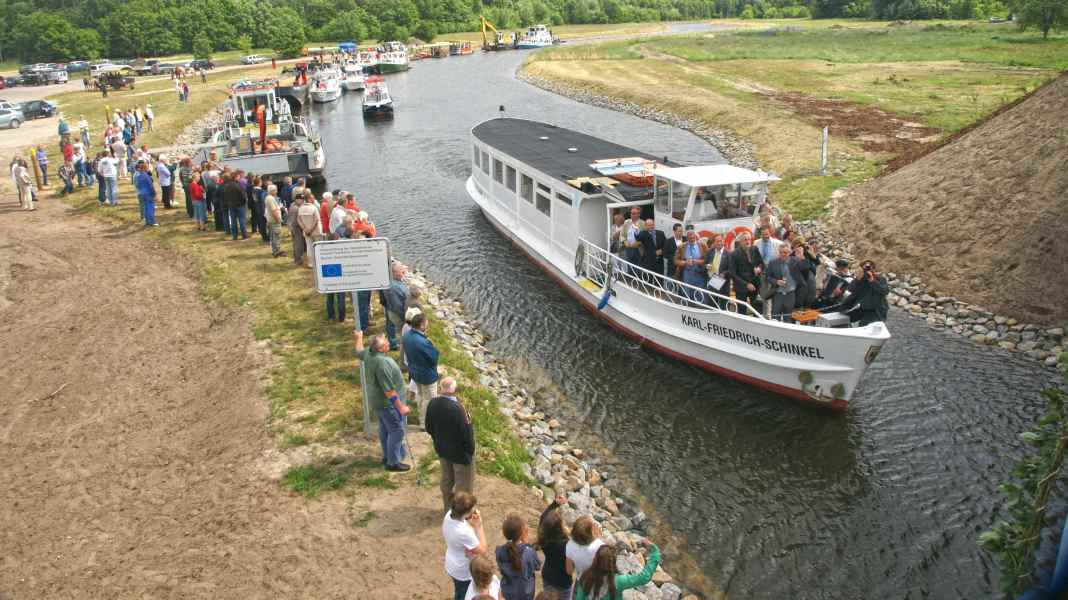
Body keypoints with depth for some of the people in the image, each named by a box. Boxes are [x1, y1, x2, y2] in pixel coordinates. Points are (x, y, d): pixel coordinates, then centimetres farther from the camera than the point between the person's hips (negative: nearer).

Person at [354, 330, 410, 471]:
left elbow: (359, 351, 21)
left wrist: (359, 337, 40)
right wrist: (400, 407, -25)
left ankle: (387, 456, 37)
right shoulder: (382, 363, -33)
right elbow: (389, 390, -31)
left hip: (378, 399, 10)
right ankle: (393, 463, 11)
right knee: (396, 431, 1)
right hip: (388, 402, -10)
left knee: (384, 428, 22)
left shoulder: (369, 352, -6)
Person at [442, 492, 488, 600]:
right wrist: (479, 525, -27)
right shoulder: (464, 532, -41)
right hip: (465, 571, -7)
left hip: (452, 565, 7)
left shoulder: (449, 515, -19)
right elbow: (481, 551, -26)